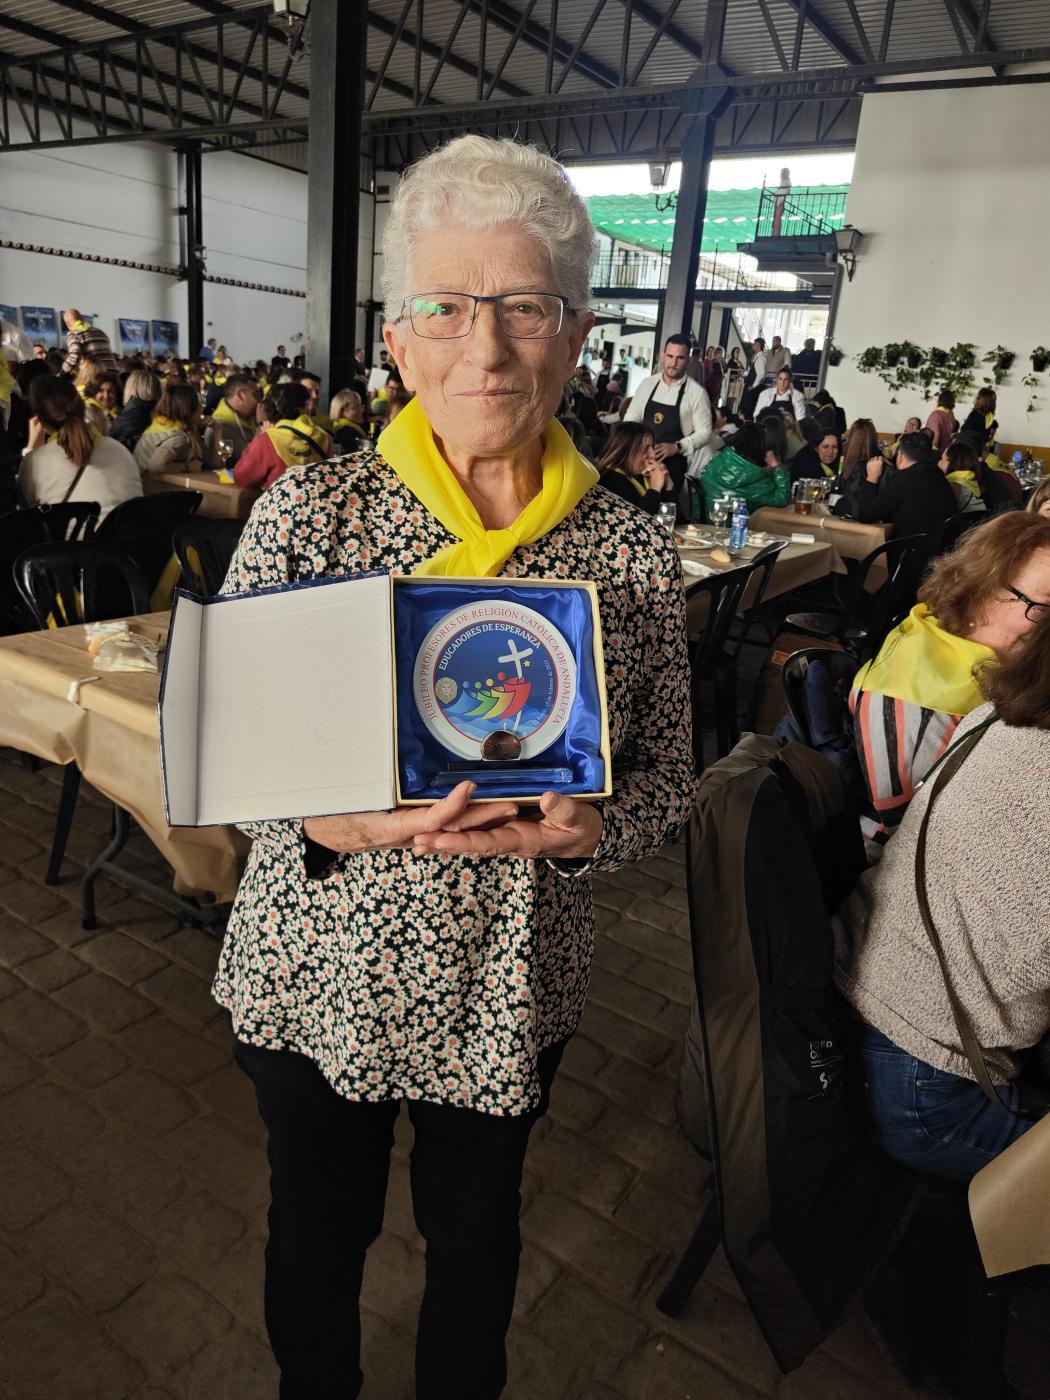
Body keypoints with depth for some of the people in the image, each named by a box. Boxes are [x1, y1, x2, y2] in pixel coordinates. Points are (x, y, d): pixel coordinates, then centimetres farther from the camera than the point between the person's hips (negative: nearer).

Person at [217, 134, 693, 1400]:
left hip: (511, 987, 1)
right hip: (317, 972, 0)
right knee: (317, 1229, 24)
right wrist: (324, 818, -27)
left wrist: (589, 827, -21)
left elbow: (671, 775, -1)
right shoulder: (309, 512, -12)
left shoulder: (632, 549, -8)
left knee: (476, 1233, 25)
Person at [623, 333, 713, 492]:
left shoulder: (697, 392, -5)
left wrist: (677, 447, -19)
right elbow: (630, 419, 11)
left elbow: (704, 432, -5)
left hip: (672, 463, -3)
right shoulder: (647, 383, 5)